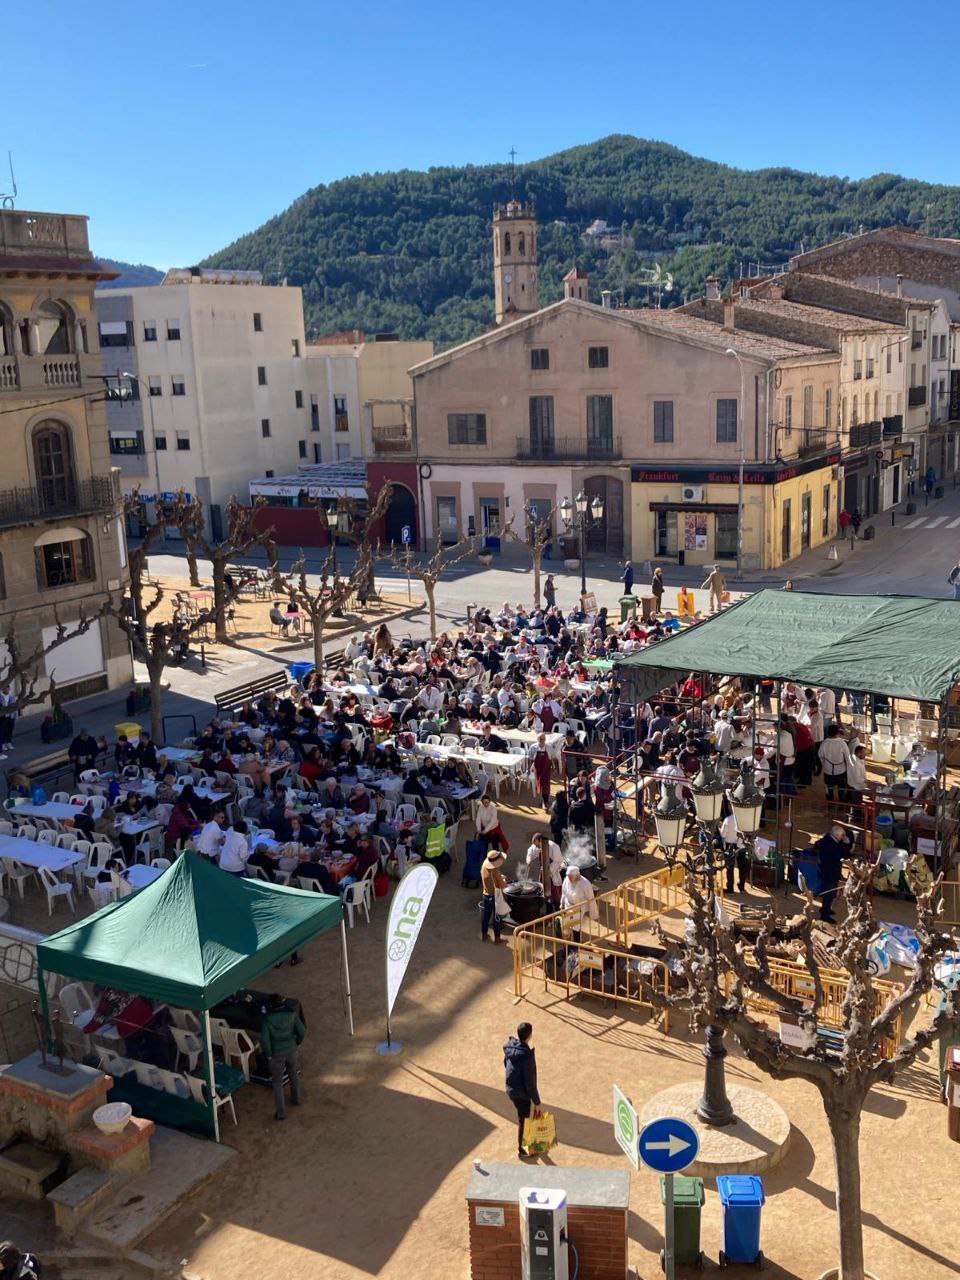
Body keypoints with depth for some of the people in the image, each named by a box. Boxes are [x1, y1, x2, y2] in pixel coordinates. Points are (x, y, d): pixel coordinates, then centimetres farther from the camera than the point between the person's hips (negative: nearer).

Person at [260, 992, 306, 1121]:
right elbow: (302, 1031, -12)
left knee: (277, 1082, 12)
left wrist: (268, 1055, -8)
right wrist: (297, 1043, 6)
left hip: (276, 1054, -3)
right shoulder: (292, 1014, -11)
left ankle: (281, 1112, 15)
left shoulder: (267, 1019, -17)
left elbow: (264, 1039, -21)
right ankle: (297, 1099, 46)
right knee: (294, 1075, 27)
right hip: (292, 1050, 3)